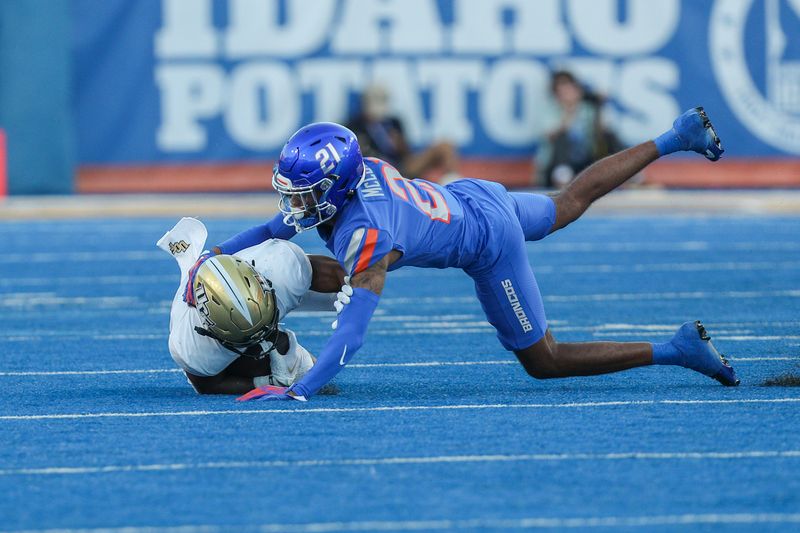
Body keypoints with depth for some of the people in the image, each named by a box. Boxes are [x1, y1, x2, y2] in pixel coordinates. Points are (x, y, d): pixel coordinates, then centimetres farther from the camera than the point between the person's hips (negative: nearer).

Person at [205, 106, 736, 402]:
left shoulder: (364, 237, -38)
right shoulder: (354, 168, -17)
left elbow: (350, 335, -43)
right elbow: (283, 224, 2)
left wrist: (298, 392, -48)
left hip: (489, 245, -8)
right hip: (473, 195, 8)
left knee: (546, 361, 1)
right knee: (569, 205, 34)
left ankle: (676, 350, 2)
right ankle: (676, 136, 45)